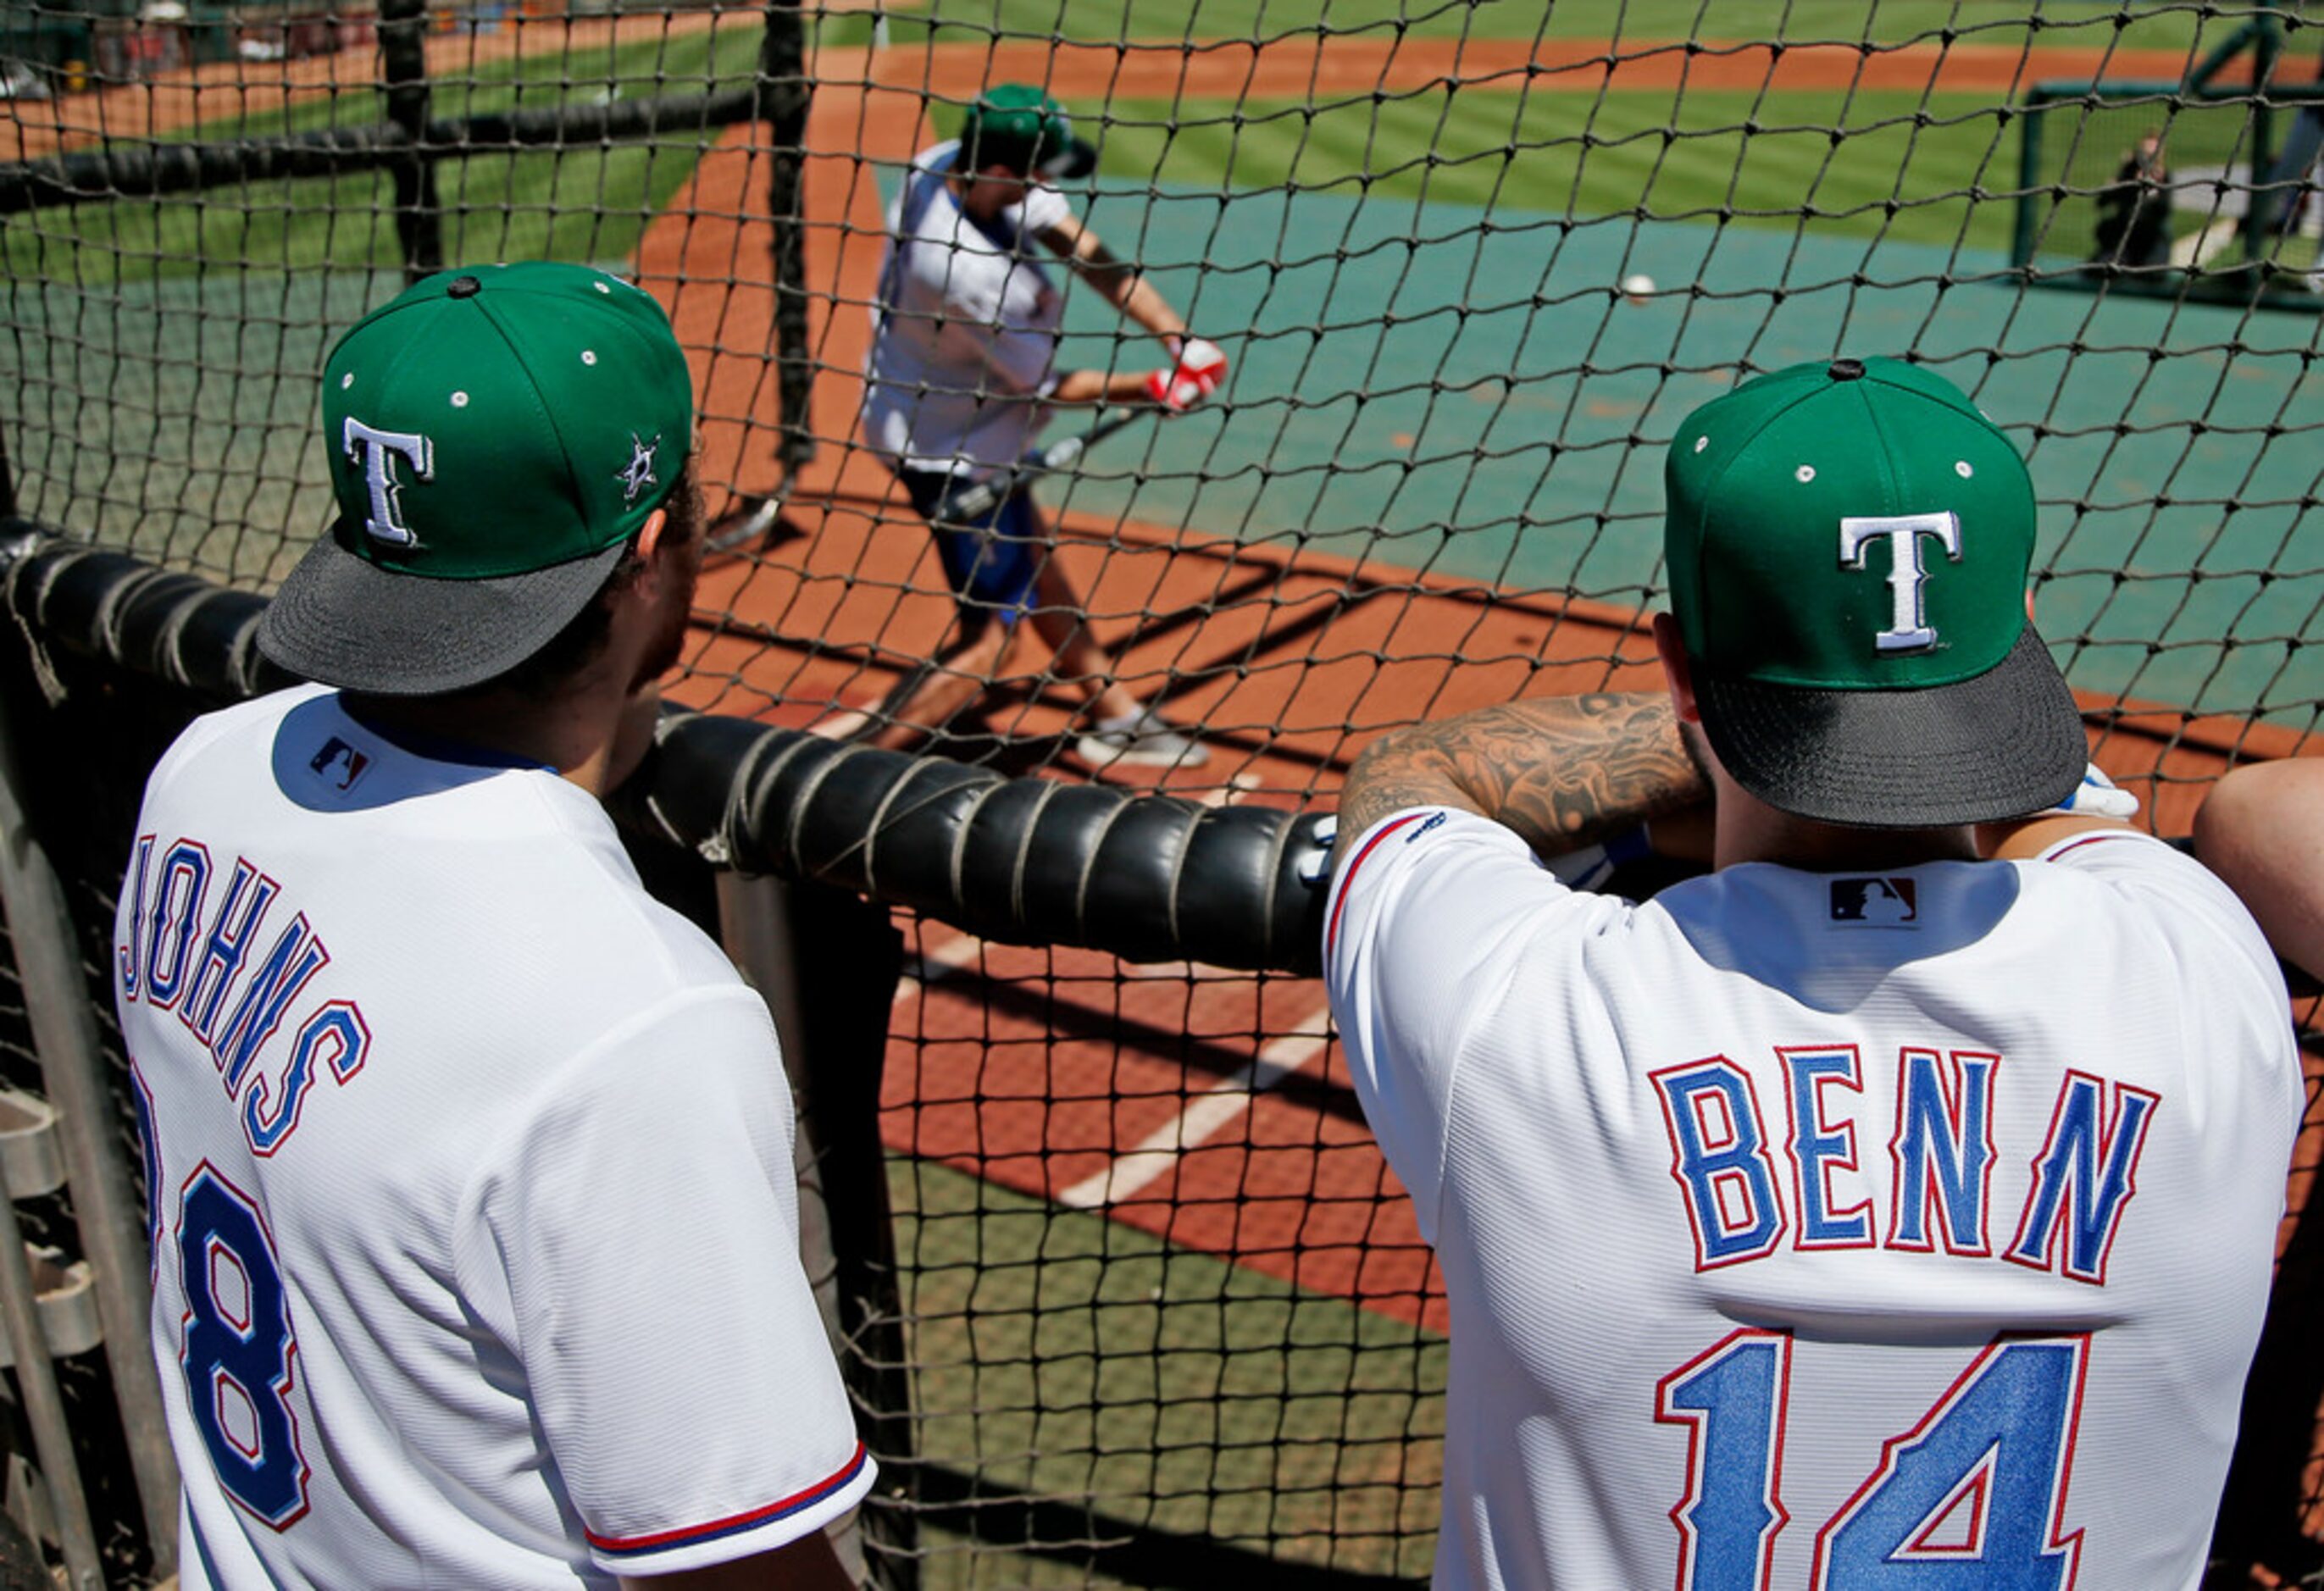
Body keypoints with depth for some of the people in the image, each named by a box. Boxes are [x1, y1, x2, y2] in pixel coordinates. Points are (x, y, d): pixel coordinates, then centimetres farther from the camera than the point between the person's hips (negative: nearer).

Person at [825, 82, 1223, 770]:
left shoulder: (945, 165, -12)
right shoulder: (971, 274, -36)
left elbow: (1082, 247, -11)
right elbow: (1047, 387, -20)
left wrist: (1178, 337, -17)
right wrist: (1153, 387, -9)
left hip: (921, 420, 10)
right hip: (954, 454, -10)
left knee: (1031, 559, 23)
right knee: (992, 635, -1)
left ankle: (1114, 714, 40)